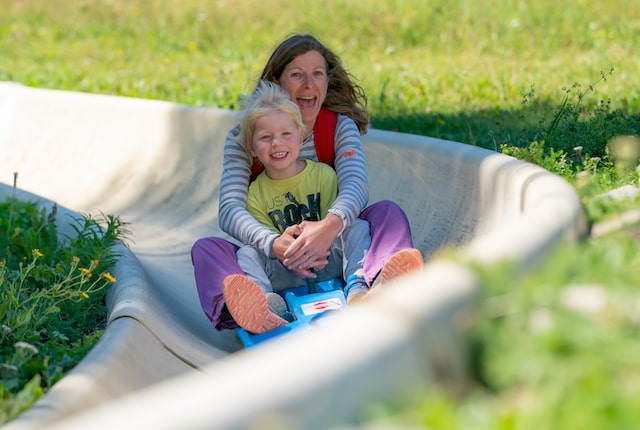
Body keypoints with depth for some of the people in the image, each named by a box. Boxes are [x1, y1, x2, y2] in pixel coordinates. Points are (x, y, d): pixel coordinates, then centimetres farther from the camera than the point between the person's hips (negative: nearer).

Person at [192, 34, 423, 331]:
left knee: (387, 211, -21)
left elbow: (356, 186, -20)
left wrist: (330, 226, -44)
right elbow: (229, 210, -19)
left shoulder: (341, 126, 0)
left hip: (330, 255, 1)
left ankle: (381, 286, -56)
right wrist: (274, 245, -41)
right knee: (205, 248, -26)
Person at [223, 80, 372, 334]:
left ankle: (357, 287, -43)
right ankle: (266, 306, -54)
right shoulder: (255, 194, 4)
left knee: (358, 227, -18)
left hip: (328, 263, 0)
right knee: (247, 253, -23)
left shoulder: (324, 175, 3)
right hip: (285, 274, 0)